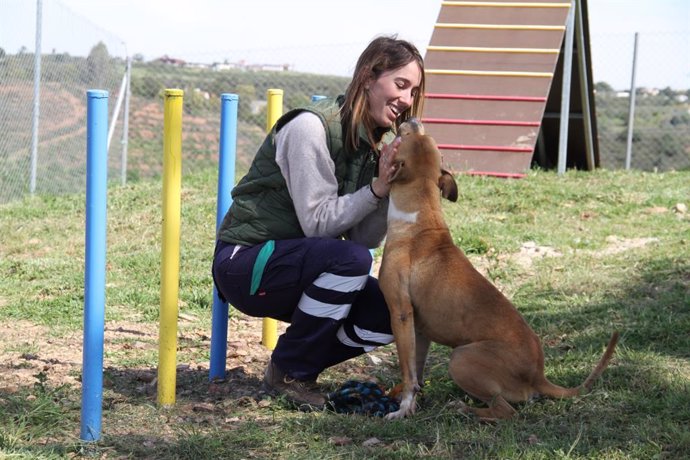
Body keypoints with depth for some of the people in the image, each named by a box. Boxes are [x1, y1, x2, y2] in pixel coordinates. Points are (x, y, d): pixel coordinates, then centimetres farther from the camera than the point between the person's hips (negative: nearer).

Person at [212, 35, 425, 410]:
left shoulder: (378, 141, 5)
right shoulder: (311, 128, -19)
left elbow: (366, 239, -3)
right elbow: (317, 223, -22)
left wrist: (392, 187, -16)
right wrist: (377, 188, -28)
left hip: (298, 266, 8)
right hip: (244, 261, -7)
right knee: (349, 259, -32)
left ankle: (301, 365, 9)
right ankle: (287, 372, -15)